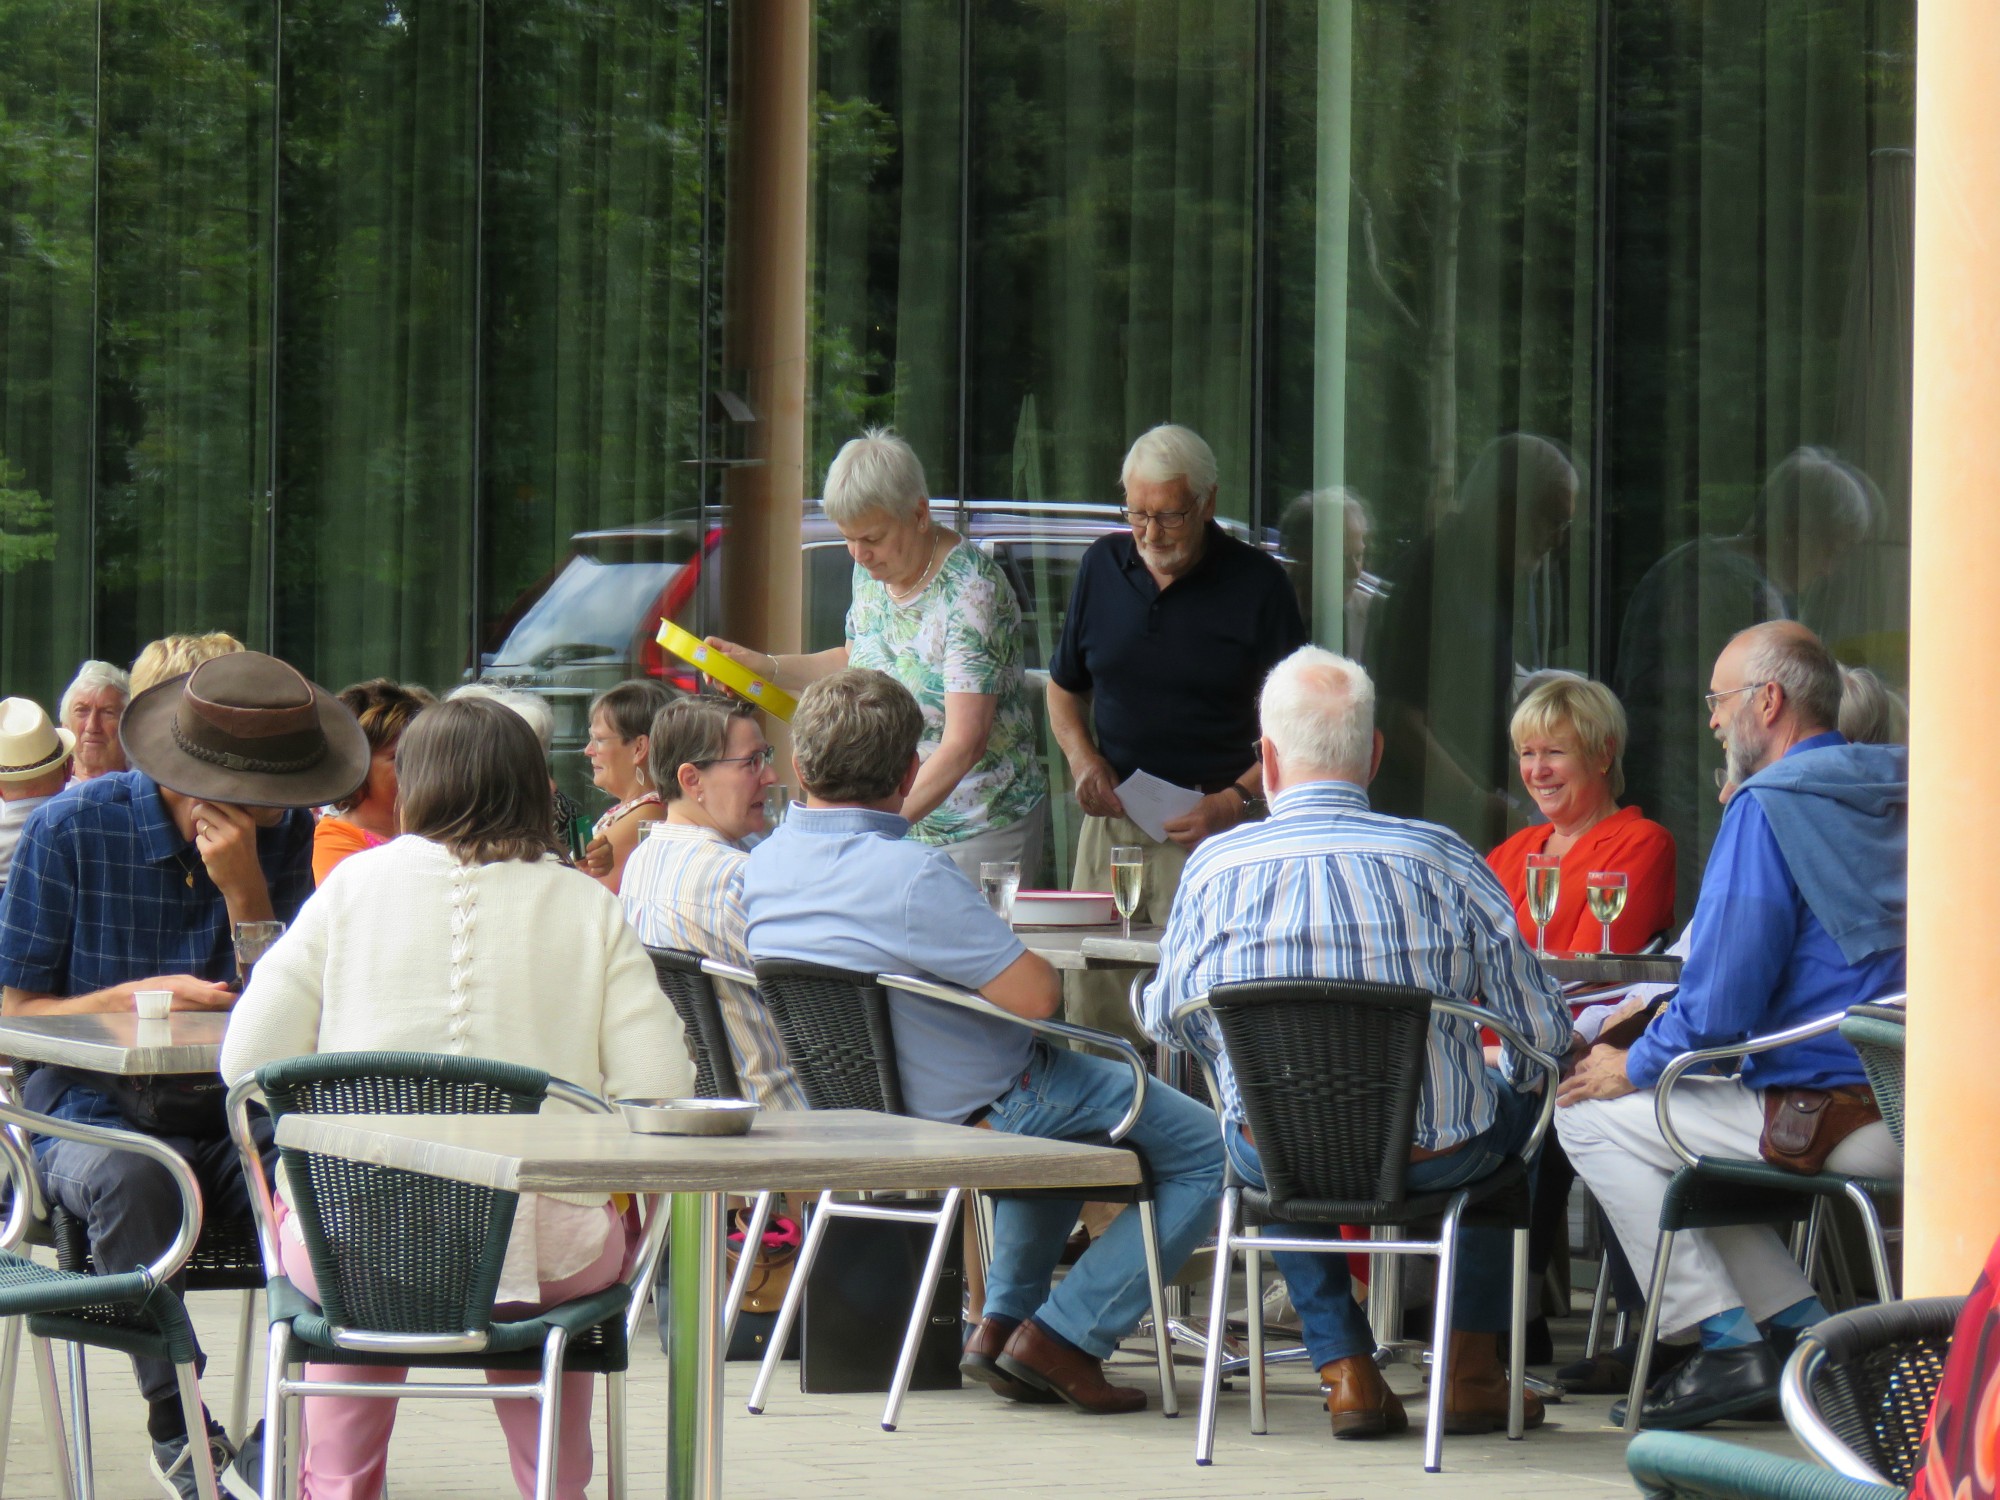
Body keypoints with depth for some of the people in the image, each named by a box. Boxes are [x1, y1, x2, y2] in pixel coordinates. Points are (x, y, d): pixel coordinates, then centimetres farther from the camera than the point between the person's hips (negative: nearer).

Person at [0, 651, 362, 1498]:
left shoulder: (284, 830, 4)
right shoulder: (73, 829, -7)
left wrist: (244, 886, -16)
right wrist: (136, 997, -19)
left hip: (233, 1115, 3)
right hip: (95, 1112, -3)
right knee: (130, 1181, -38)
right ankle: (179, 1431, -20)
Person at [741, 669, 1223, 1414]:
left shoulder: (763, 865, -6)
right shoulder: (911, 876, -33)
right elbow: (1036, 995, -31)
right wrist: (1027, 958, -9)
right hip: (981, 1110, -9)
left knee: (1060, 1112, 37)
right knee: (1208, 1152, 1)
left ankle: (1005, 1317, 30)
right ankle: (1065, 1336, -1)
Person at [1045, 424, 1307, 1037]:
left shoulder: (1257, 584, -1)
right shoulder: (1103, 565, 11)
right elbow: (1063, 686, 23)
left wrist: (1236, 801, -12)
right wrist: (1082, 758, 4)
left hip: (1212, 830, -4)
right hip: (1110, 821, 4)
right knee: (1090, 1007, -1)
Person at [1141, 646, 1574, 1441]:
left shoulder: (1215, 865, -4)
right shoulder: (1440, 857, -7)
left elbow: (1167, 1018, 8)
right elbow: (1541, 1029, -3)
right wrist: (1504, 1070, 21)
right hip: (1434, 1158, -1)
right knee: (1514, 1103, 33)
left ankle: (1346, 1372, 28)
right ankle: (1472, 1371, 31)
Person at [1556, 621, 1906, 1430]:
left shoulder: (1766, 808, -12)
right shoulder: (1897, 794, 15)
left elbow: (1723, 1003, -16)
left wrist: (1634, 1066, 2)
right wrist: (1670, 1021, 27)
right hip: (1911, 1115, 9)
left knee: (1593, 1116, 4)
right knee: (1674, 1118, 27)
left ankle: (1728, 1346, 0)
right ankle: (1805, 1330, 17)